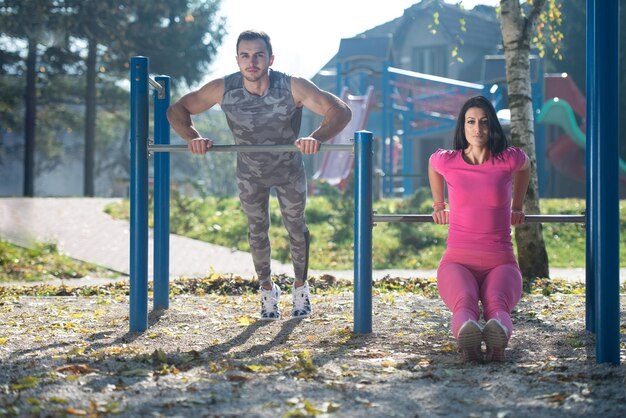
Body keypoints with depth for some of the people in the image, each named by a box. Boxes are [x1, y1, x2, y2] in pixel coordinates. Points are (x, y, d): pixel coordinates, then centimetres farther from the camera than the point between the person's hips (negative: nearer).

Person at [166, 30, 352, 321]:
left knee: (295, 227, 14)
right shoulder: (223, 89, -29)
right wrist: (192, 138, -39)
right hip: (250, 173, 1)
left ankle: (301, 287, 37)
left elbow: (341, 111, -36)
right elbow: (177, 110, -18)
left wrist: (317, 137, -55)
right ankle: (267, 290, 35)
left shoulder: (293, 87, -34)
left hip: (289, 170, -1)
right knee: (257, 230, 13)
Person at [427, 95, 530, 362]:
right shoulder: (445, 161, 5)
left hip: (500, 261, 0)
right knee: (464, 301, -40)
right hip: (458, 260, 0)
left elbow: (525, 165, 29)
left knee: (497, 304, -39)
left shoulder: (509, 159, 4)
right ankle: (466, 333, -72)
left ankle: (498, 331, -72)